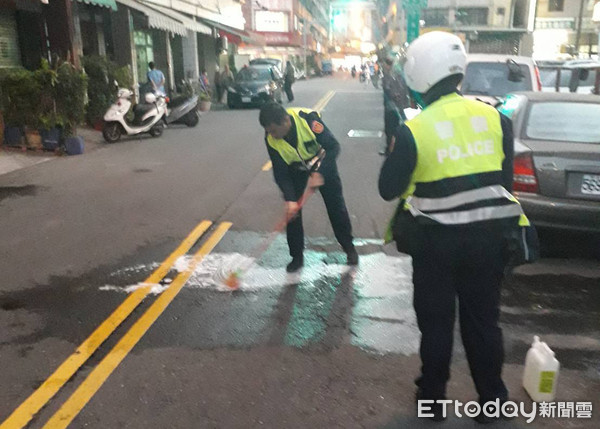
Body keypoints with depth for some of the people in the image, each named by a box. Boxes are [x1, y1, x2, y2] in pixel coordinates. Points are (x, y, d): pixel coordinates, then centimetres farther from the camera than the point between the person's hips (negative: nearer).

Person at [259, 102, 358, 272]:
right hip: (296, 168, 2)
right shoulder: (271, 139, -26)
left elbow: (333, 147, -30)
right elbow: (280, 172, -20)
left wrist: (319, 173, -39)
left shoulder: (308, 119, -37)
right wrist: (289, 199, -32)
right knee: (292, 210, -4)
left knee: (336, 206, 5)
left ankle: (349, 248, 25)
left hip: (322, 164, -2)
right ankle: (297, 256, 11)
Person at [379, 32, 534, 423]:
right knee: (483, 320, 18)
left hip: (437, 240, -3)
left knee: (436, 322, 15)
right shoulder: (495, 117, -3)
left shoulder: (413, 130, -15)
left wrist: (399, 149, 6)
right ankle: (492, 400, 33)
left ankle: (433, 396, 31)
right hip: (489, 235, 3)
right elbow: (506, 178, 7)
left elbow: (389, 189, -7)